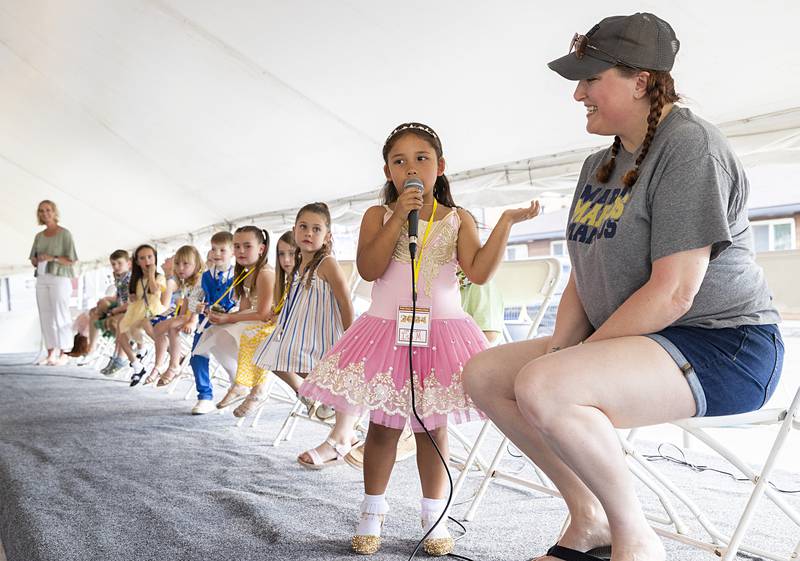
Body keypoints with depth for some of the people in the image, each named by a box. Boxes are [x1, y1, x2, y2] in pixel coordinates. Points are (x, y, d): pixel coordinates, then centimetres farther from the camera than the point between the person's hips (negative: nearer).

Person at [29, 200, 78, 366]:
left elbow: (71, 260, -5)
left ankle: (63, 354, -2)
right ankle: (50, 353, 8)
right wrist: (38, 260, -6)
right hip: (42, 279, 6)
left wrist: (53, 258, -19)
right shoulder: (39, 236, 15)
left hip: (59, 278, -6)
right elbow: (33, 260, 16)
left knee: (60, 316, -6)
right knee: (45, 316, 3)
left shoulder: (64, 233, -2)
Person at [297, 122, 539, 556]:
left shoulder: (457, 219, 4)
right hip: (387, 330, 0)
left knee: (433, 426, 7)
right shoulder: (378, 216, 3)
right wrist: (399, 217, -15)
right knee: (383, 425, 5)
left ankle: (434, 515, 21)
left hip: (440, 331, 0)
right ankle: (372, 512, 21)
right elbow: (368, 269, -12)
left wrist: (505, 223, -14)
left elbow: (479, 272, -7)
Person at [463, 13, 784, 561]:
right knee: (484, 374, 0)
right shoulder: (599, 165, 14)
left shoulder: (690, 145, -15)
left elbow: (673, 292, -22)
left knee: (540, 387, -32)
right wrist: (562, 347, -3)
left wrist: (572, 359, -16)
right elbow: (583, 276, 15)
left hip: (723, 345, -9)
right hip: (631, 342, 9)